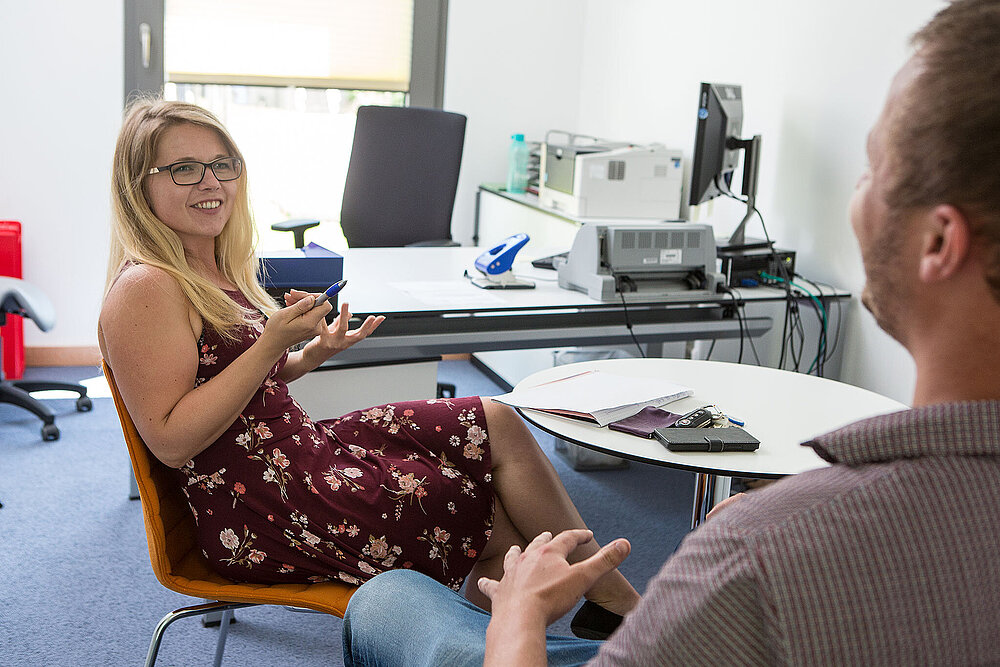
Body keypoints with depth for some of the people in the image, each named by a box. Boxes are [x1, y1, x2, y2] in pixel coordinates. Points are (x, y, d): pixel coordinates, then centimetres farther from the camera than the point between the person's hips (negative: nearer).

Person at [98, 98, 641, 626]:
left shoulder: (217, 271, 11)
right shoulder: (145, 288, -17)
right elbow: (171, 441, -22)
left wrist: (314, 353, 1)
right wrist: (272, 343, -25)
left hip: (305, 447, 9)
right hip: (259, 516, -9)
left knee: (495, 424, 0)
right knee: (499, 526, -9)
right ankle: (616, 598, 15)